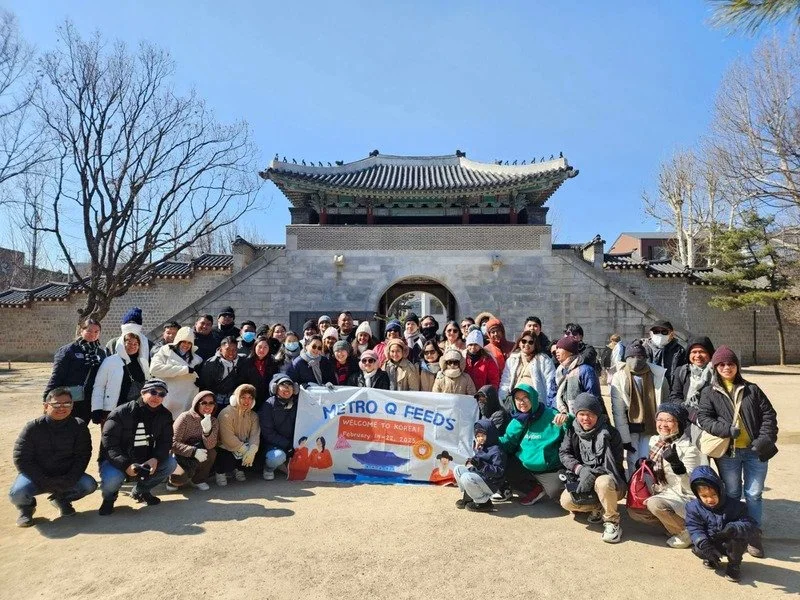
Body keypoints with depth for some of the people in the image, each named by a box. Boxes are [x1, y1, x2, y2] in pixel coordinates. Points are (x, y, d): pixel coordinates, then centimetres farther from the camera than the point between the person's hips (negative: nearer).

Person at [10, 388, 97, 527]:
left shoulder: (79, 427, -8)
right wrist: (47, 482, -21)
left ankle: (62, 499, 10)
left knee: (90, 484, -24)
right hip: (37, 477, -1)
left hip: (66, 477, 1)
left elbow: (82, 457, -8)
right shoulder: (32, 428, -11)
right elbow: (21, 459, -13)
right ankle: (27, 507, 8)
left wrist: (68, 481, -22)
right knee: (17, 493, -31)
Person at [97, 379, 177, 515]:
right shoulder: (121, 413, -17)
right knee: (112, 480, -35)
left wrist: (155, 459, -27)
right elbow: (109, 444, -20)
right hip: (117, 460, -4)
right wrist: (126, 465, -33)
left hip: (145, 460, 4)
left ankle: (140, 491, 9)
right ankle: (109, 497, 6)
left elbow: (165, 442, -6)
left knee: (170, 463, -19)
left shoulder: (165, 416, -4)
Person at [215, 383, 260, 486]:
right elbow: (228, 437, -24)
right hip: (225, 448, -5)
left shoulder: (253, 416, 2)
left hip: (244, 448, 5)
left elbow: (255, 435, -10)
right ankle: (220, 472, 11)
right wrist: (244, 450, -27)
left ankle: (238, 469, 13)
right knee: (228, 462, -29)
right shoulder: (226, 413, -17)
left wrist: (251, 450, -30)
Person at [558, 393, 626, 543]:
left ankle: (612, 522, -13)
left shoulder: (610, 433, -9)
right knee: (566, 501, -23)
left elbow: (615, 463, -13)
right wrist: (580, 469, -27)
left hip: (606, 478, -4)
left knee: (603, 482, -39)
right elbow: (564, 453, -6)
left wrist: (593, 472, -29)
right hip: (581, 481, 4)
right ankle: (598, 508, 6)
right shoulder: (572, 431, 2)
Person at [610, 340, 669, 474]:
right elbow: (618, 411, -8)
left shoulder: (658, 375, -8)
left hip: (652, 426, 0)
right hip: (631, 426, 0)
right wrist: (624, 438, -8)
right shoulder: (619, 378, -10)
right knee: (633, 461, 5)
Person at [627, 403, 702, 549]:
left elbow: (691, 485, -23)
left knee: (655, 503, -32)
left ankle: (685, 532, -7)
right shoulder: (655, 441, 4)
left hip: (685, 498, -7)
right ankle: (672, 522, 8)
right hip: (662, 495, 7)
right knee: (633, 511, -4)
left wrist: (676, 464, -38)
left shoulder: (689, 449, -16)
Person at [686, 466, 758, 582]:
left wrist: (733, 528, -43)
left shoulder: (734, 505, -17)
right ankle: (711, 559, 12)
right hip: (711, 544, 1)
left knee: (738, 537, -32)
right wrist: (704, 544, -35)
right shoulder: (694, 508, -14)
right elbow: (695, 529, -16)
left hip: (730, 544, -1)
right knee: (698, 550, -27)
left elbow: (750, 525, -23)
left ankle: (734, 564, -2)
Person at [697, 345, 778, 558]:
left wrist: (766, 439, -9)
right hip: (728, 453, -1)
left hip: (755, 451, 1)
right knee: (732, 494, 10)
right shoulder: (709, 393, 3)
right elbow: (703, 418, -6)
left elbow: (768, 414, 4)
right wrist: (727, 429, -20)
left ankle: (754, 535, 19)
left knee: (754, 494, 6)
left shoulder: (751, 389, 8)